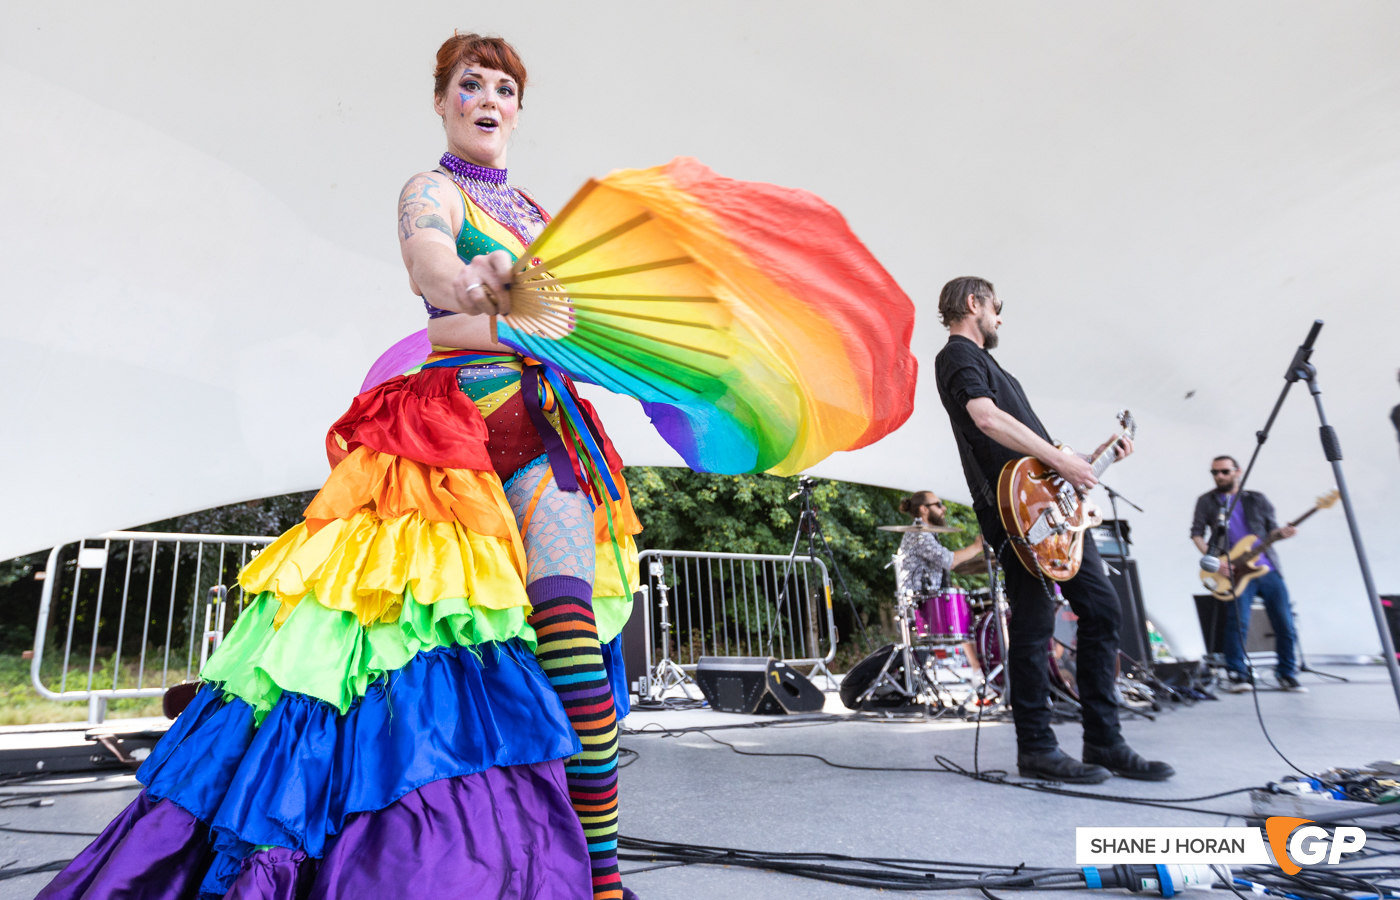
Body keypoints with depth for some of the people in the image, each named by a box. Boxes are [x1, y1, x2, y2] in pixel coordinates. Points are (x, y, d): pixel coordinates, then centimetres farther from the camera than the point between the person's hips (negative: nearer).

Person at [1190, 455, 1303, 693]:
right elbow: (1197, 534, 4)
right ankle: (1237, 675, -3)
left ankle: (1287, 674, 18)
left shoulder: (1257, 500, 14)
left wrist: (1282, 533, -10)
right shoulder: (1207, 501, 8)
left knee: (1285, 623, 1)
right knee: (1238, 622, -16)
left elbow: (1271, 530, 14)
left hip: (1267, 569, 3)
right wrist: (1214, 561, -9)